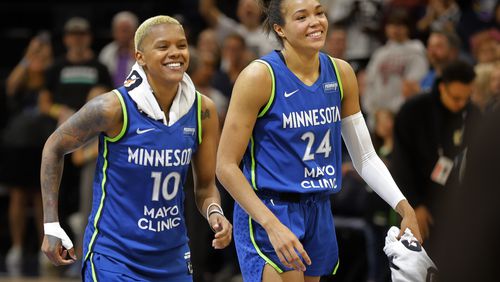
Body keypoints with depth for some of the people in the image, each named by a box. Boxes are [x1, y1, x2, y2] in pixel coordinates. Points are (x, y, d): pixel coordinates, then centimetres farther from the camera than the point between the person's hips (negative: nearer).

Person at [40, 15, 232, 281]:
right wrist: (51, 227, -4)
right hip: (114, 256, -5)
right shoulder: (114, 107, -16)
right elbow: (54, 148, -2)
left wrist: (214, 214, -16)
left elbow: (205, 185, 8)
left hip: (173, 259, 5)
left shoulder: (203, 111, -3)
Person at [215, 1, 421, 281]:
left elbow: (365, 157, 13)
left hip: (319, 215, 6)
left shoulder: (341, 74, 4)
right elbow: (226, 166, -13)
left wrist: (403, 206, -1)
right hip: (267, 214, -6)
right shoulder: (260, 76, -13)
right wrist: (273, 225, -23)